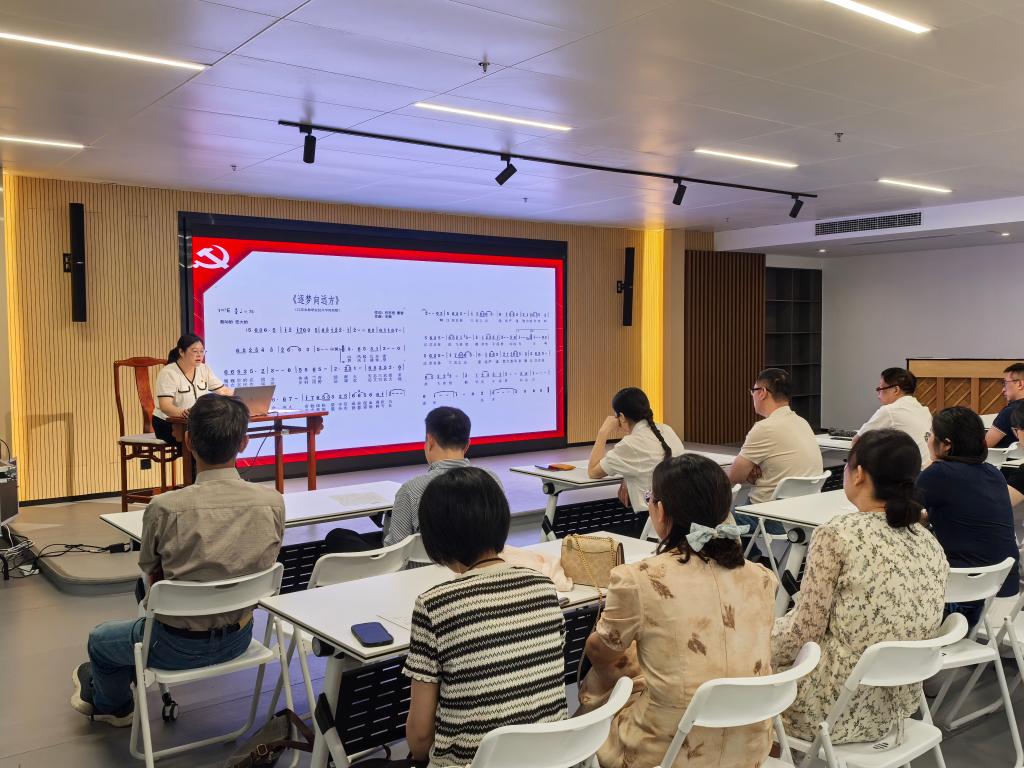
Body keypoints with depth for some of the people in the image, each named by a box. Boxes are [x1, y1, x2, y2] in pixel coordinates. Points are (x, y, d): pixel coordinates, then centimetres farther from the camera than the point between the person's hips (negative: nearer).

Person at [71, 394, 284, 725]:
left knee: (99, 639, 29)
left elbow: (152, 576, -6)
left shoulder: (165, 508, -25)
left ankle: (111, 703, 57)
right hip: (238, 639, 4)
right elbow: (263, 566, 0)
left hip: (179, 647, -4)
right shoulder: (273, 502, -17)